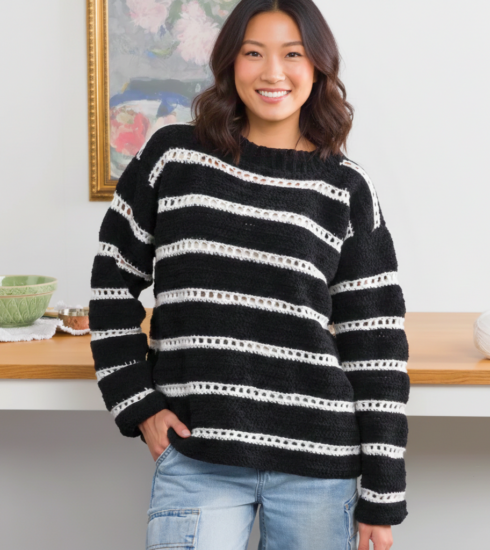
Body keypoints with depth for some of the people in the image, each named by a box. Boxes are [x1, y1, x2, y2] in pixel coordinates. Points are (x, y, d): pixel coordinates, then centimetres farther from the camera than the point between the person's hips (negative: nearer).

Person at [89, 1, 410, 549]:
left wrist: (382, 495, 1)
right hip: (195, 455, 0)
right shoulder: (172, 156, 3)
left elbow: (376, 344, 3)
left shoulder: (347, 190, 3)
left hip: (317, 463, 1)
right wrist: (136, 403, 2)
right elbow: (113, 281, 11)